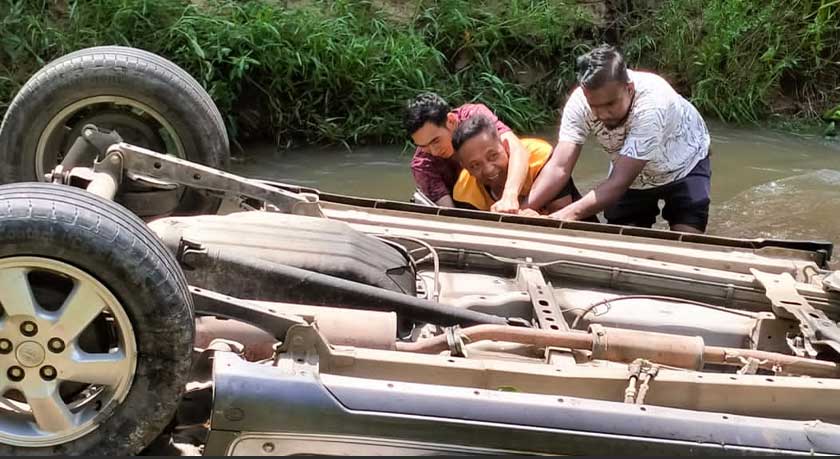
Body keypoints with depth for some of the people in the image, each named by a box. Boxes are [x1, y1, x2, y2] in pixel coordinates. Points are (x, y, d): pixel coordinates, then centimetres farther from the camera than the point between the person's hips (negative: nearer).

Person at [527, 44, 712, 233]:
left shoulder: (651, 102, -41)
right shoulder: (580, 102, -30)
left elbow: (620, 181, -44)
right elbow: (559, 167, -33)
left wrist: (572, 213, -56)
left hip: (684, 167, -3)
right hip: (633, 174, 3)